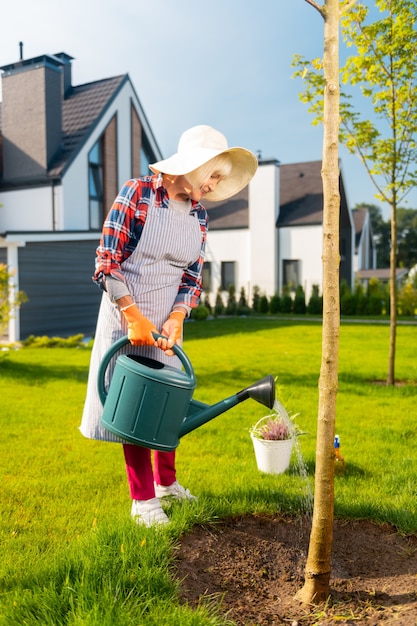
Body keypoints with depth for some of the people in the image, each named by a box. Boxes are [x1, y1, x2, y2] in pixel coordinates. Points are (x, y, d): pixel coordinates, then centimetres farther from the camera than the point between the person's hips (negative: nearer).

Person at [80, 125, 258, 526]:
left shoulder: (198, 214, 3)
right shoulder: (137, 193, -14)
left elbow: (192, 276, 4)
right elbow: (106, 263, -16)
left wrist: (176, 319, -12)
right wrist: (134, 316, -21)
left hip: (167, 321, 5)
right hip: (126, 316, -5)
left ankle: (166, 481, 34)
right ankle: (142, 500, 16)